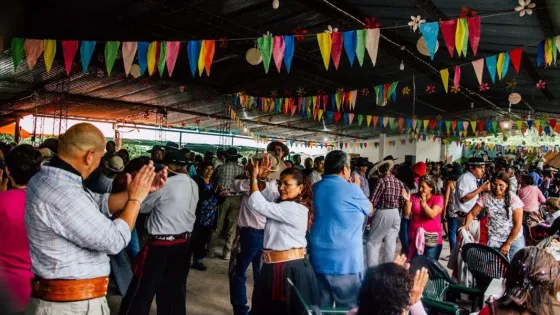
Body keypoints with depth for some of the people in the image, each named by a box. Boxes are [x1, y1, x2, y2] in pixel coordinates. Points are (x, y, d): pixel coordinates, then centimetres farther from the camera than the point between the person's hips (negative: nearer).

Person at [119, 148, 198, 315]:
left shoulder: (164, 184, -13)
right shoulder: (193, 185, 4)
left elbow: (143, 207, -1)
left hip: (160, 243, -6)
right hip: (183, 242, 6)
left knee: (142, 289, 5)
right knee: (175, 288, 15)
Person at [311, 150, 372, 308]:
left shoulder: (316, 188, 4)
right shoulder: (351, 190, -12)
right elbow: (369, 209, 7)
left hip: (318, 259, 6)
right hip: (345, 262, -6)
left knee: (321, 307, 15)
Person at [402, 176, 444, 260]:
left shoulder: (438, 198, -3)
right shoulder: (414, 197, 4)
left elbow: (432, 215, -16)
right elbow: (406, 213, -3)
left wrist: (423, 202, -26)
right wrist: (407, 201, -19)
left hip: (432, 238, -2)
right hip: (415, 236, 2)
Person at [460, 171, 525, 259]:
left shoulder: (514, 199, -10)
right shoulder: (486, 198, -5)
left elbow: (518, 224, -9)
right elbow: (472, 213, 3)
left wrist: (508, 244, -9)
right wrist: (465, 226, -16)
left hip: (514, 241, -1)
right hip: (494, 241, 1)